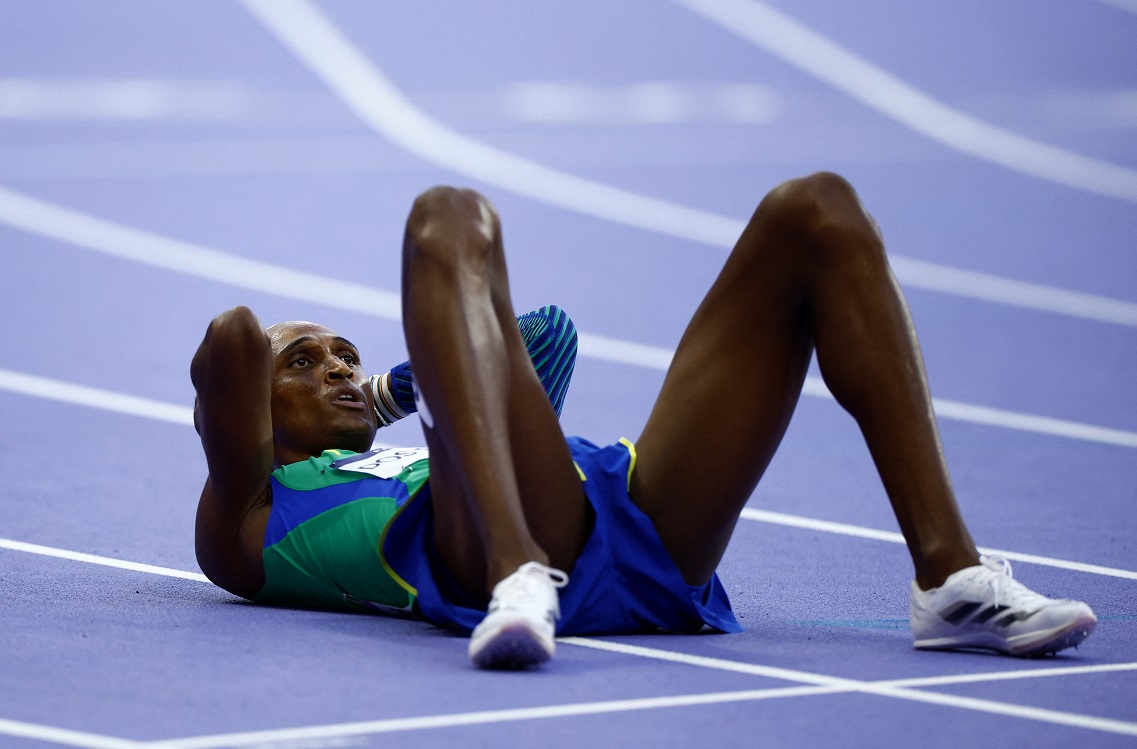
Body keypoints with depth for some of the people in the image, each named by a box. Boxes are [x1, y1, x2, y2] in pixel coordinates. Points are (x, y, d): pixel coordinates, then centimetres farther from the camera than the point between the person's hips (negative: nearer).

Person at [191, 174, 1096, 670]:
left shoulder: (400, 466, 46)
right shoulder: (253, 521, 26)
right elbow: (231, 344, 12)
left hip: (652, 549, 7)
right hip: (488, 553, -6)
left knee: (816, 215, 2)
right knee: (448, 220, -22)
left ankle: (950, 572, -15)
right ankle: (518, 574, -46)